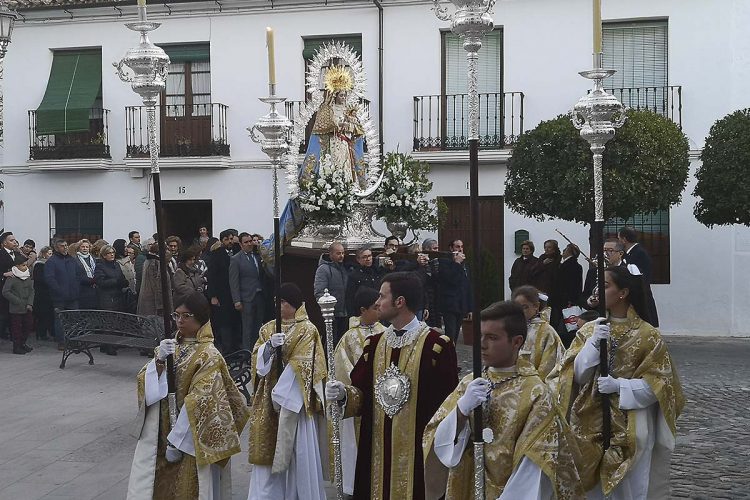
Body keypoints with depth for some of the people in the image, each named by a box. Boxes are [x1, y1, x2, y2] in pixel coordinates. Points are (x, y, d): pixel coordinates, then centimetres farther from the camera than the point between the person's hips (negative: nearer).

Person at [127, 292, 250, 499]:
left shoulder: (209, 356, -12)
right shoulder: (169, 345, 6)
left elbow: (199, 403, -16)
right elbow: (145, 384, 0)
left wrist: (177, 441, -15)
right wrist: (159, 360, -17)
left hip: (191, 438, -5)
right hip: (160, 431, 5)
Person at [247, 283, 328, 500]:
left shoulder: (307, 330, -7)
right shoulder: (268, 328, 10)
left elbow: (301, 366, -14)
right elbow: (256, 359, 3)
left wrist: (281, 393, -15)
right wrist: (270, 346, -17)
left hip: (294, 399, -5)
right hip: (269, 397, 5)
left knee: (297, 450, 0)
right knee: (269, 448, 8)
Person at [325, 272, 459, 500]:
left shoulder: (437, 345, -10)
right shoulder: (374, 344, 9)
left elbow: (448, 402, -11)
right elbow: (362, 394, 8)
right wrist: (344, 394, -11)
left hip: (418, 449, -5)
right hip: (377, 449, 5)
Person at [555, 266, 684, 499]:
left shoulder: (647, 336, -7)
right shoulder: (589, 329, 3)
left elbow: (659, 384, -8)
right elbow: (577, 375, -4)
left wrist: (619, 386, -20)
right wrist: (594, 343, -18)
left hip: (630, 427, -3)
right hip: (591, 423, 3)